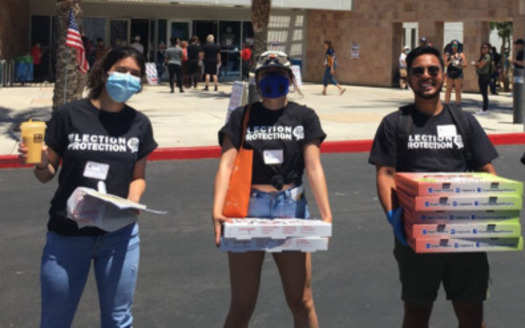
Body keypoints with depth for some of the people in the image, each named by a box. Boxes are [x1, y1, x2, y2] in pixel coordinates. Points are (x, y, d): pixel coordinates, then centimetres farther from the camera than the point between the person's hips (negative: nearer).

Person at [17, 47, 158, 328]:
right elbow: (47, 175, 0)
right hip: (67, 234, -2)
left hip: (119, 235, 2)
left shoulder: (139, 124, 4)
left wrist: (132, 202, -10)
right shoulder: (69, 115, -5)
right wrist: (41, 164, -22)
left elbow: (138, 177, 10)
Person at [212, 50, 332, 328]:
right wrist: (217, 211, -23)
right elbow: (226, 165, -8)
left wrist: (326, 214, -16)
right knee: (241, 305, 4)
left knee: (301, 302, 6)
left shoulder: (304, 117, 5)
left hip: (292, 210, 1)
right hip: (248, 209, -1)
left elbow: (313, 167, -4)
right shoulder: (242, 116, 3)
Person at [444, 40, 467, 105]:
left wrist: (460, 64, -18)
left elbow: (465, 64, 1)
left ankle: (458, 104, 9)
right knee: (448, 90, 4)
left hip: (458, 74, 0)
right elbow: (445, 64, -3)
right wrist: (450, 61, -19)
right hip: (450, 73, 0)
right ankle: (446, 104, 8)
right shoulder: (448, 54, 4)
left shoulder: (461, 54, 3)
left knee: (458, 90, 4)